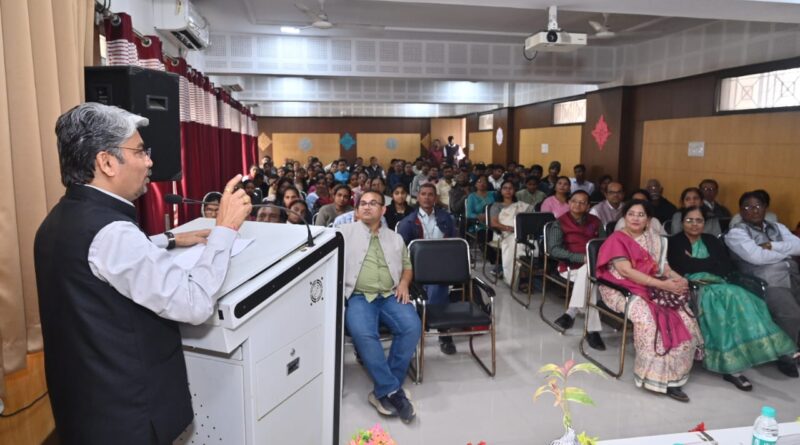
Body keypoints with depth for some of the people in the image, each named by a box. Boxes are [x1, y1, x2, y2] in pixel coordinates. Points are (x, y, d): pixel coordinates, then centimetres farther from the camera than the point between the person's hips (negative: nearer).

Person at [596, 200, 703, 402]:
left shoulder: (654, 240, 17)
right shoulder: (616, 239, -5)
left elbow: (664, 267, 10)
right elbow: (627, 272, -16)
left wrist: (679, 279, -14)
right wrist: (662, 285, -21)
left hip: (650, 288, 6)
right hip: (622, 290, -6)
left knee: (684, 316, -17)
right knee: (648, 317, -33)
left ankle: (671, 373, -9)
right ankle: (657, 376, -22)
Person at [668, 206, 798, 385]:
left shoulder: (712, 241, 23)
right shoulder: (674, 242, 9)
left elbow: (727, 267, 9)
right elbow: (684, 267, -9)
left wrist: (697, 264, -1)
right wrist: (711, 263, 0)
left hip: (718, 286, 4)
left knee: (738, 296, -28)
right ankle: (730, 363, -34)